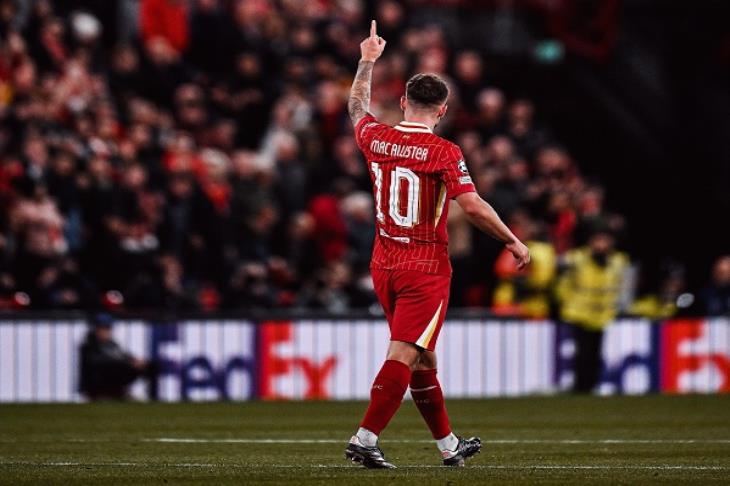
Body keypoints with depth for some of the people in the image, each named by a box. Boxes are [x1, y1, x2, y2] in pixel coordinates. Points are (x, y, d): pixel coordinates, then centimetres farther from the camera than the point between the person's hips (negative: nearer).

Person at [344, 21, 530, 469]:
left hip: (384, 264, 7)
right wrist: (514, 242, -9)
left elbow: (357, 106, 24)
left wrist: (368, 61, 36)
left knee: (421, 356, 15)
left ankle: (449, 444, 25)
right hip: (426, 268, -7)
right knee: (404, 355, -8)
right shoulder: (442, 152, -14)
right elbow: (472, 205, -19)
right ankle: (365, 439, -16)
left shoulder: (377, 139, 2)